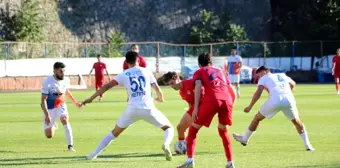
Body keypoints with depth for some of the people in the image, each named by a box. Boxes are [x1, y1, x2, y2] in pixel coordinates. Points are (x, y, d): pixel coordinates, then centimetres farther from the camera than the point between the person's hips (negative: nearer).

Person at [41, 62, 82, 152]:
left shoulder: (66, 80, -9)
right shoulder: (48, 82, -24)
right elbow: (43, 100, -23)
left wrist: (75, 102, 19)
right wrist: (46, 115, -30)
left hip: (61, 105, 3)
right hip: (50, 108, -3)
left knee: (65, 120, -29)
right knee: (49, 135, 0)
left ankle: (70, 145, -25)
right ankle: (53, 126, 38)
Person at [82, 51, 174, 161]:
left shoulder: (124, 75, 8)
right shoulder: (147, 72, 10)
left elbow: (107, 86, 1)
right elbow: (158, 90, 9)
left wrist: (91, 98, 4)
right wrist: (160, 98, 32)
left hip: (132, 109, 1)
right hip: (148, 108, -1)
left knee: (114, 133, 19)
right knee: (169, 128, 18)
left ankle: (94, 155, 13)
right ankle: (166, 144, -16)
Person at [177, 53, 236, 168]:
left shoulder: (199, 72, 21)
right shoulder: (220, 71, 34)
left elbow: (198, 87, 1)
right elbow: (232, 92, 28)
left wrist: (196, 108, -5)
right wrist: (229, 107, 35)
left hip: (211, 100, -4)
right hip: (227, 100, 4)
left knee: (193, 129, 11)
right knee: (223, 131, 27)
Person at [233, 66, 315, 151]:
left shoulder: (264, 78, 17)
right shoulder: (282, 75, 30)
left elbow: (258, 92, 1)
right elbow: (293, 84, 48)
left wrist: (250, 107, 2)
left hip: (275, 100, -3)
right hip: (288, 99, 3)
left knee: (257, 118, 19)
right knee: (297, 122, 25)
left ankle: (244, 139, 32)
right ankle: (307, 144, 18)